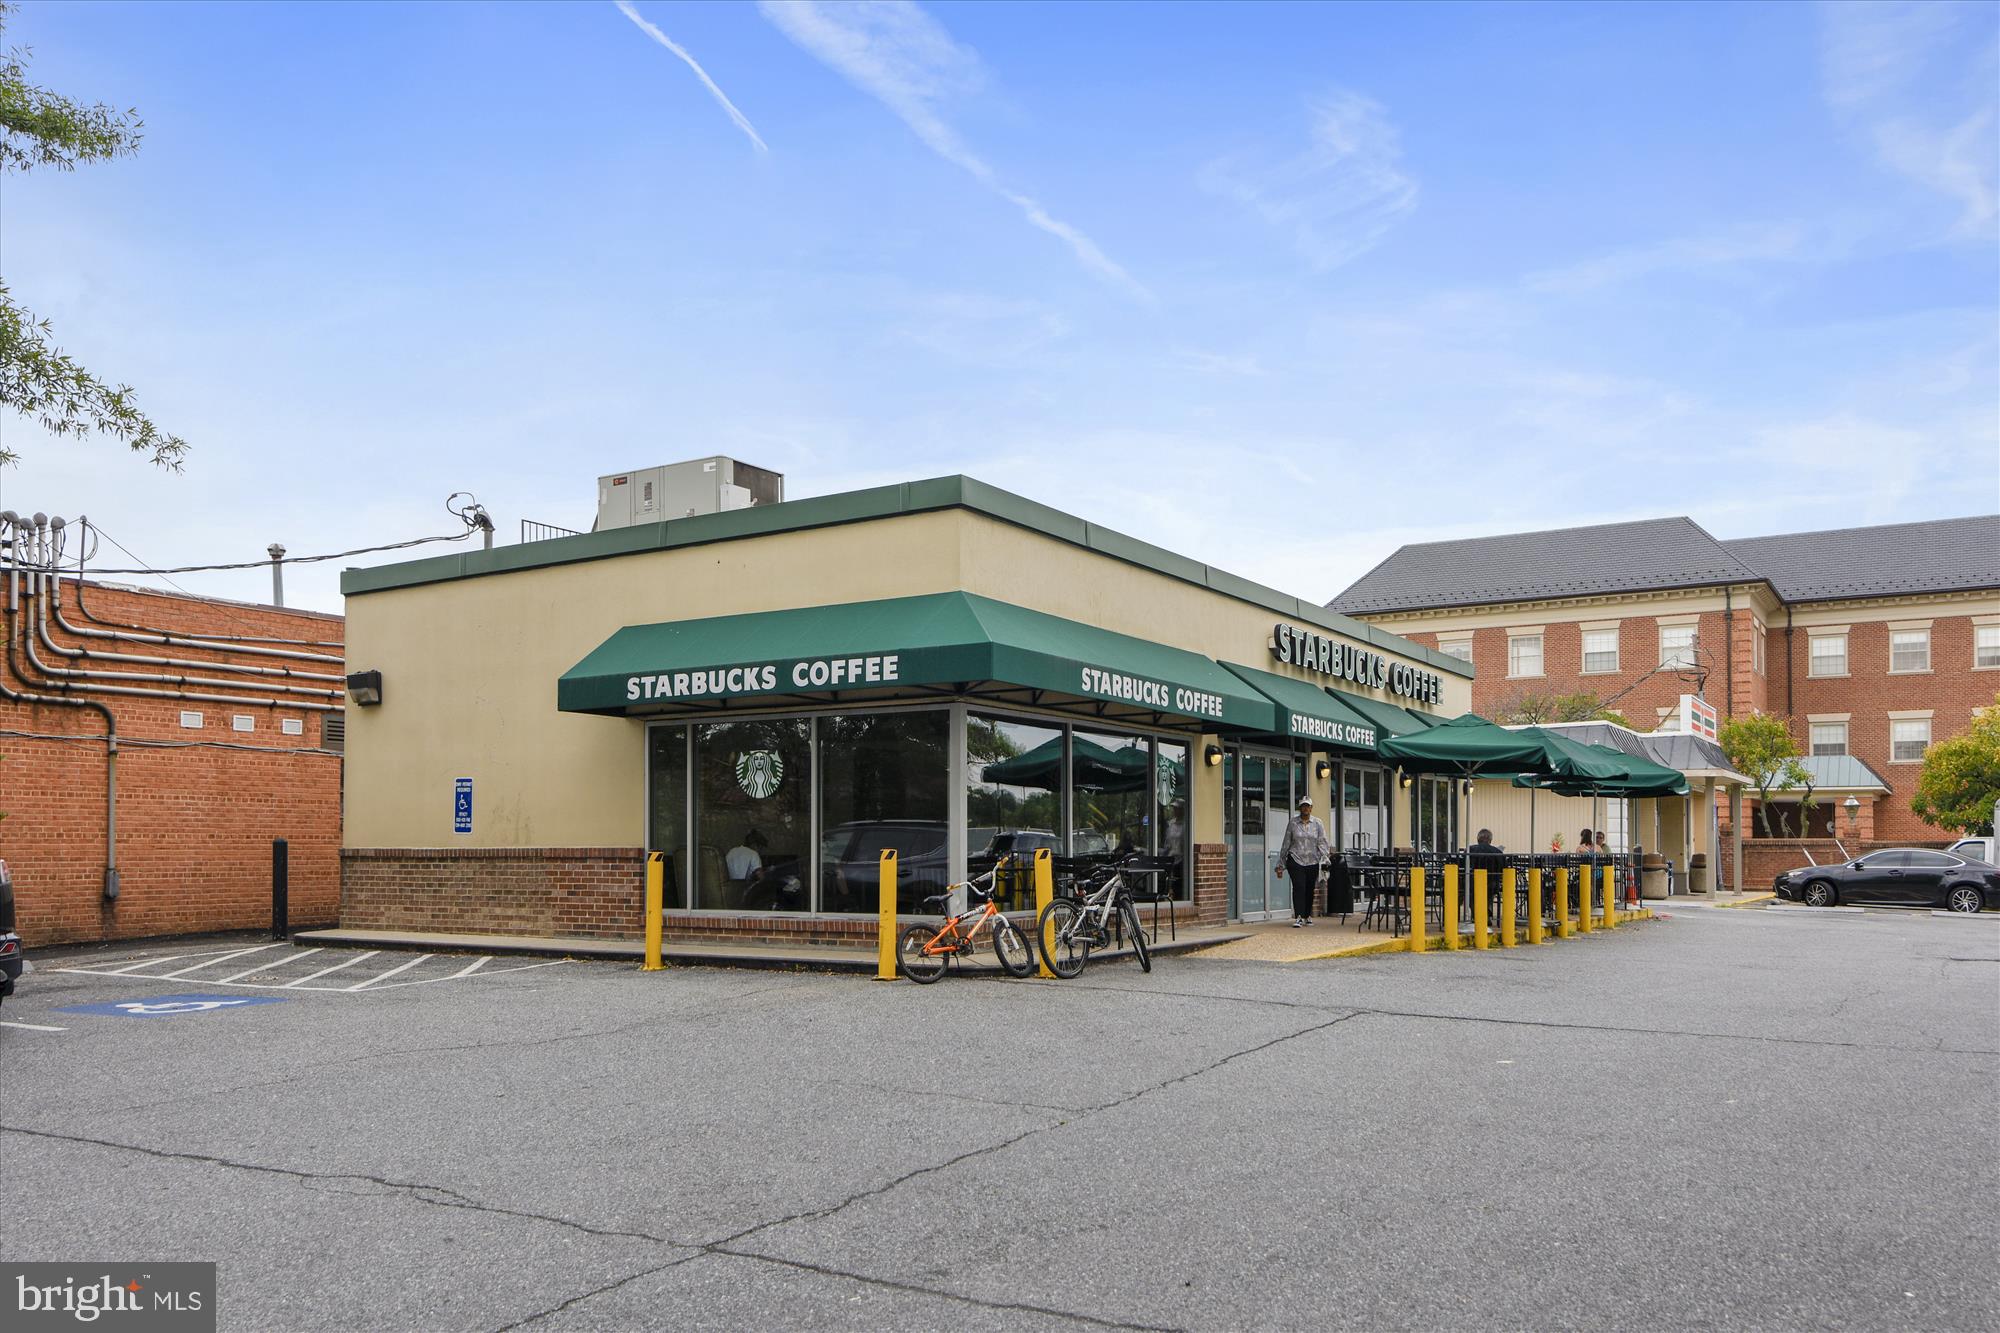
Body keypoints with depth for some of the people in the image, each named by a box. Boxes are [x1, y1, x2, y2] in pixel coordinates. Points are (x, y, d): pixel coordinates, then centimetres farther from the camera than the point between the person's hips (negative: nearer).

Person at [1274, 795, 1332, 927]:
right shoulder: (1292, 822, 4)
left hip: (1312, 861, 2)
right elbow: (1286, 843, 7)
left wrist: (1325, 856, -17)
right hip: (1296, 860, -2)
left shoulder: (1317, 823, 7)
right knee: (1299, 887, -15)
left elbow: (1322, 842, 0)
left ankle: (1308, 916, 21)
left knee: (1310, 889, 7)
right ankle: (1298, 917, -18)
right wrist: (1280, 864, 8)